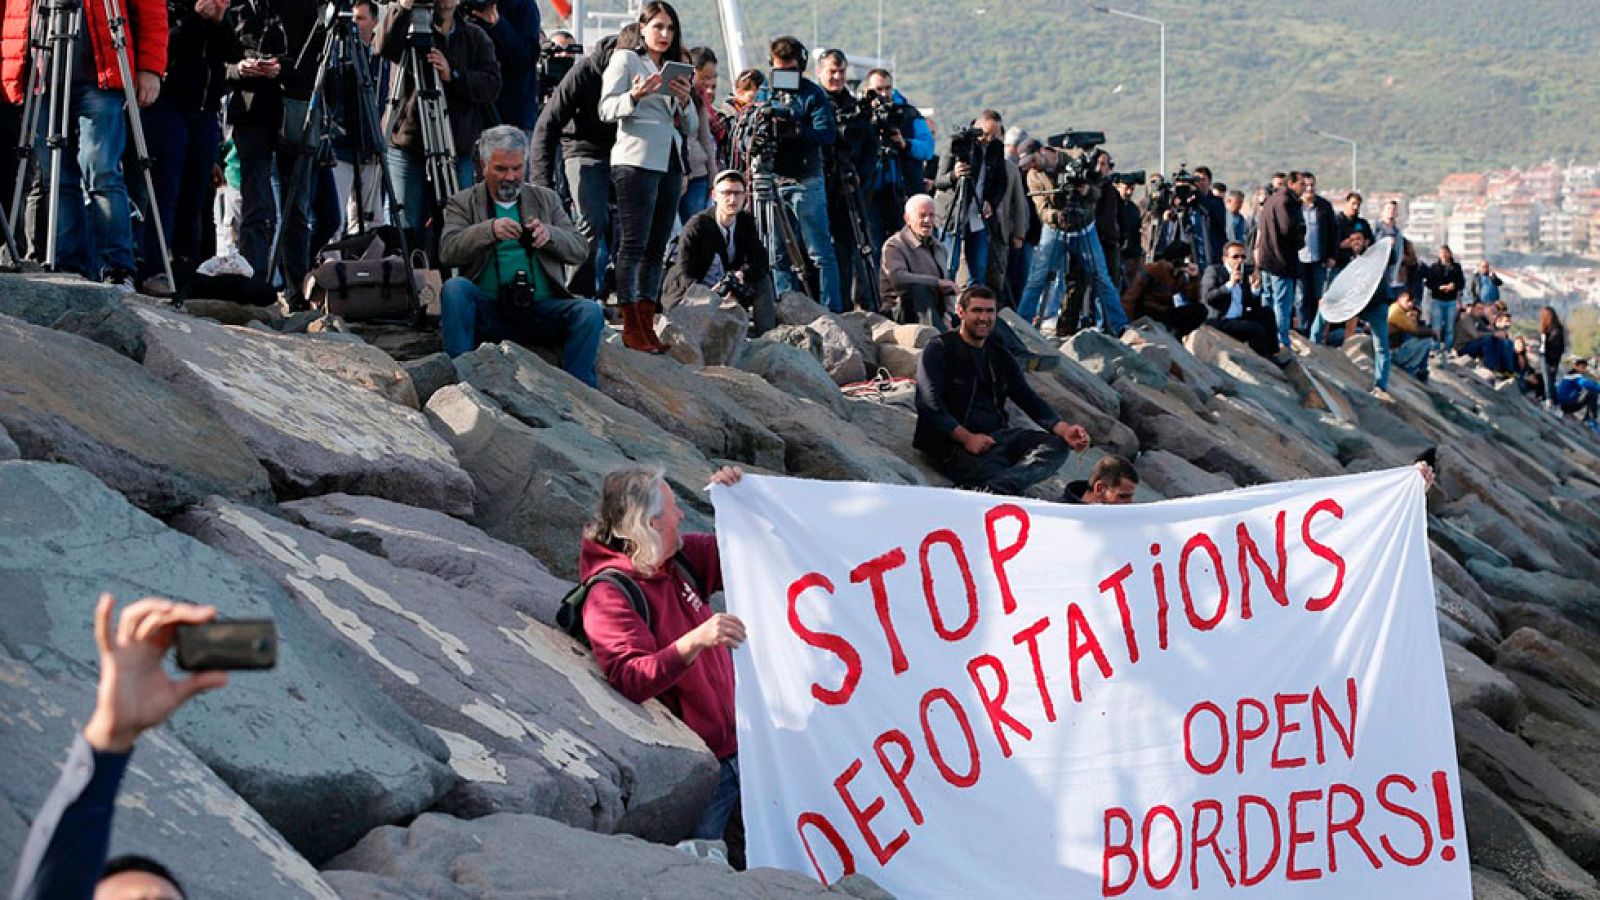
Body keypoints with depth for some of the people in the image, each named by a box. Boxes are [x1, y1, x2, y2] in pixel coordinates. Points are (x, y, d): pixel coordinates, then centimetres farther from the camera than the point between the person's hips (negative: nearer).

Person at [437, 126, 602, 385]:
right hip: (488, 311, -2)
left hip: (540, 309, 2)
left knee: (590, 312, -25)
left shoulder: (546, 199, 18)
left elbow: (578, 250, 9)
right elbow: (447, 251, -6)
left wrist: (549, 234, -13)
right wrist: (489, 230, -23)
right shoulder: (463, 203, 10)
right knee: (454, 288, -30)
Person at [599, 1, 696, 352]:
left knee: (656, 246, 3)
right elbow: (606, 109, -4)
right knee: (633, 244, -10)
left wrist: (685, 101, 0)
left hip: (670, 164, 7)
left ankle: (647, 326, 3)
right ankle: (631, 329, -13)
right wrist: (636, 95, -22)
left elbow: (690, 127, 20)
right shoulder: (625, 58, 7)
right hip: (636, 161, -7)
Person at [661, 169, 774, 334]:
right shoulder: (696, 226, -17)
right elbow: (684, 274, -22)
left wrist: (743, 273, -31)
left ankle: (767, 332, -13)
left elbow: (760, 260, -7)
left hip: (728, 294, 5)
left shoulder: (746, 221, -1)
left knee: (763, 278, -14)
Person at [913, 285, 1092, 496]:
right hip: (954, 444, -6)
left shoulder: (1001, 357, 21)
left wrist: (1063, 429, -5)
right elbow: (929, 403, -9)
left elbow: (1028, 399, 14)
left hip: (997, 435, 6)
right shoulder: (939, 350, 2)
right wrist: (966, 438, -20)